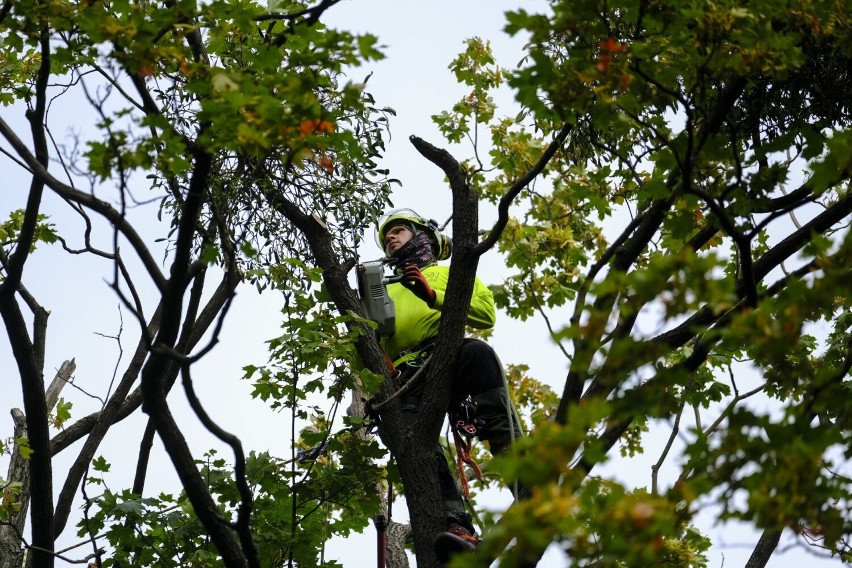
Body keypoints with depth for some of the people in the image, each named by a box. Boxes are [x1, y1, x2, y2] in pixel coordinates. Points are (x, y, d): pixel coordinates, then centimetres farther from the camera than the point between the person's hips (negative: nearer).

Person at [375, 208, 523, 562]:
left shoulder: (448, 273, 29)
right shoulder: (387, 293, 40)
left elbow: (486, 313, 9)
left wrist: (434, 297, -4)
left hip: (450, 355, -2)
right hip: (411, 377, 2)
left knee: (477, 351, -40)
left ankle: (510, 451, -46)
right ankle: (457, 527, -46)